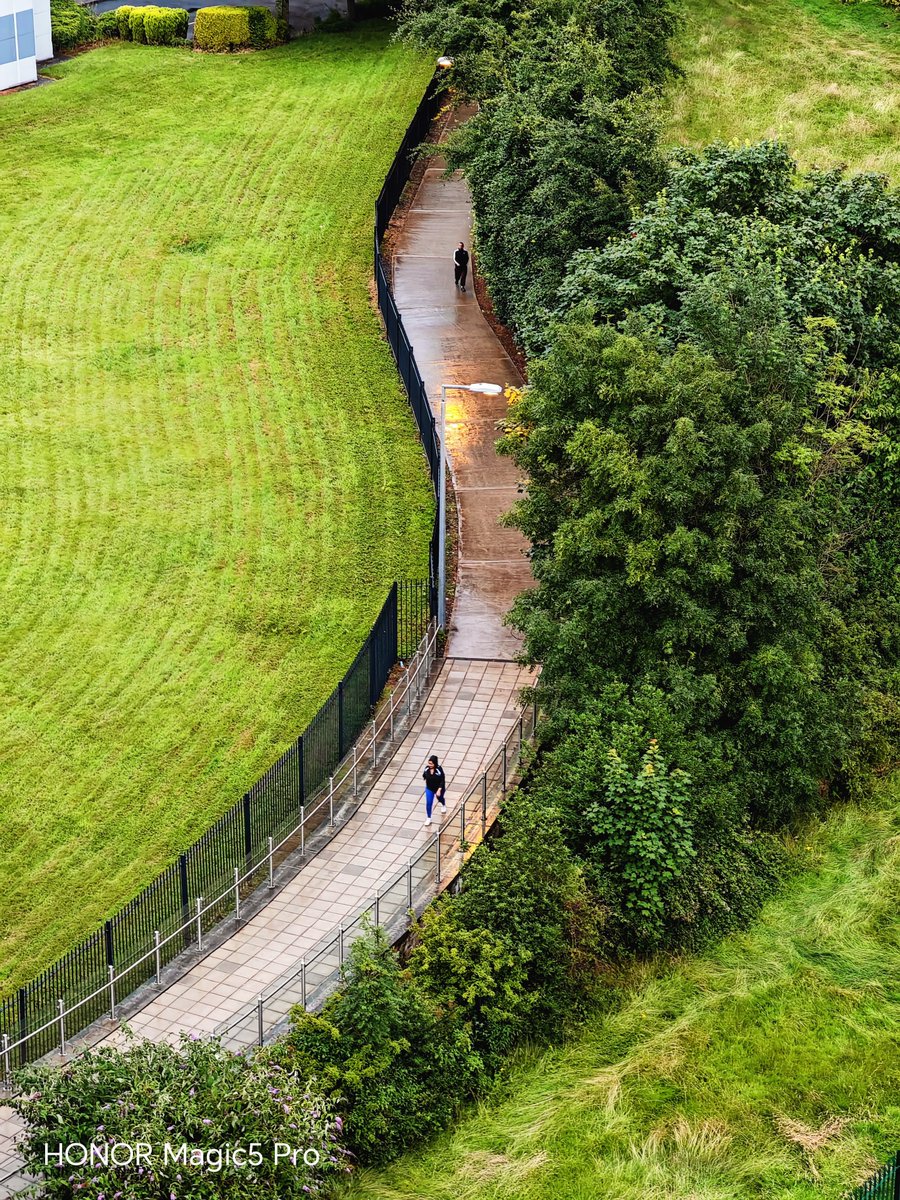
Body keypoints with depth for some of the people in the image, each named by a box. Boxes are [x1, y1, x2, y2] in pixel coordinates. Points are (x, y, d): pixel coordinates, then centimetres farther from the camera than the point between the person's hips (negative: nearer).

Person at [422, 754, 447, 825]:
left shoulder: (439, 769, -31)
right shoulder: (427, 769, -21)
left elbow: (442, 781, -24)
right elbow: (424, 775, 1)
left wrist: (439, 790, -28)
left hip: (439, 788, -2)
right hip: (429, 789, 2)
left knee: (440, 798, 28)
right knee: (428, 803, -2)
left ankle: (444, 805, 63)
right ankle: (428, 818, 13)